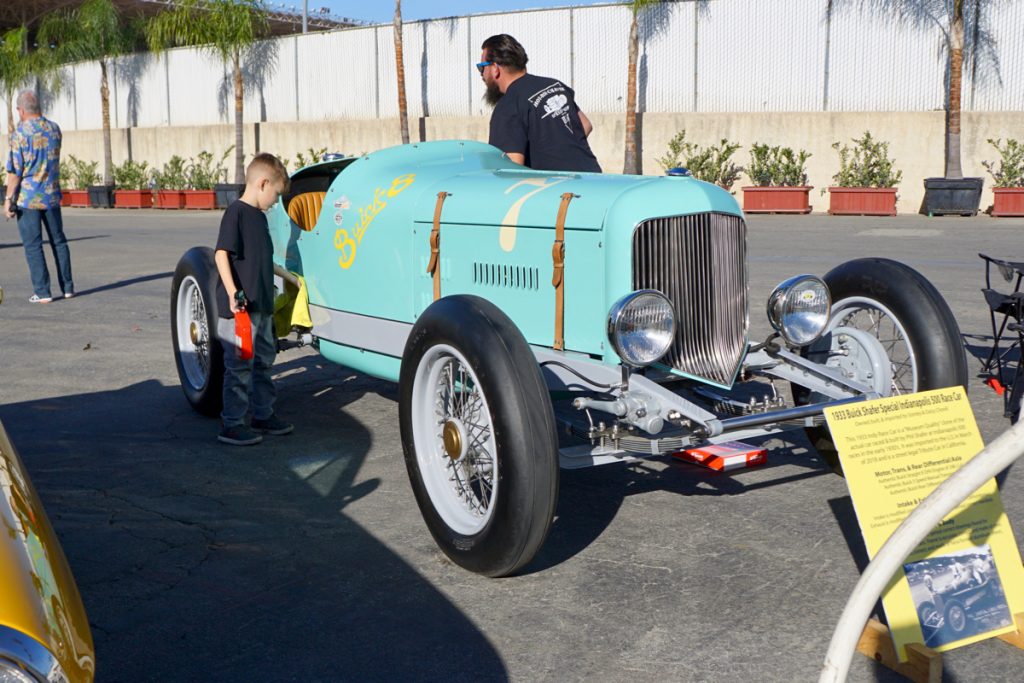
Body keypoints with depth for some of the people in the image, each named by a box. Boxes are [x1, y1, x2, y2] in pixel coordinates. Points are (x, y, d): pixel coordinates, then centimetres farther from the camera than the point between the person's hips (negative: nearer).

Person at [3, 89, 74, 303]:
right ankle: (67, 287, 15)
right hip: (52, 195, 5)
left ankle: (42, 292, -1)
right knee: (58, 241, 14)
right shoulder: (54, 129, 4)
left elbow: (15, 171, -13)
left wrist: (8, 199, -7)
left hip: (28, 197, -5)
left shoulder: (20, 133, -12)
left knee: (33, 245, 1)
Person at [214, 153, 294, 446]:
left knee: (264, 360, 17)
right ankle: (232, 424, 4)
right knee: (239, 365, -4)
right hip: (240, 307, -10)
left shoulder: (259, 216, 15)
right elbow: (222, 254, -19)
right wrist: (233, 293, -26)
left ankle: (263, 415, 28)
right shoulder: (236, 212, -12)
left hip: (262, 306, 10)